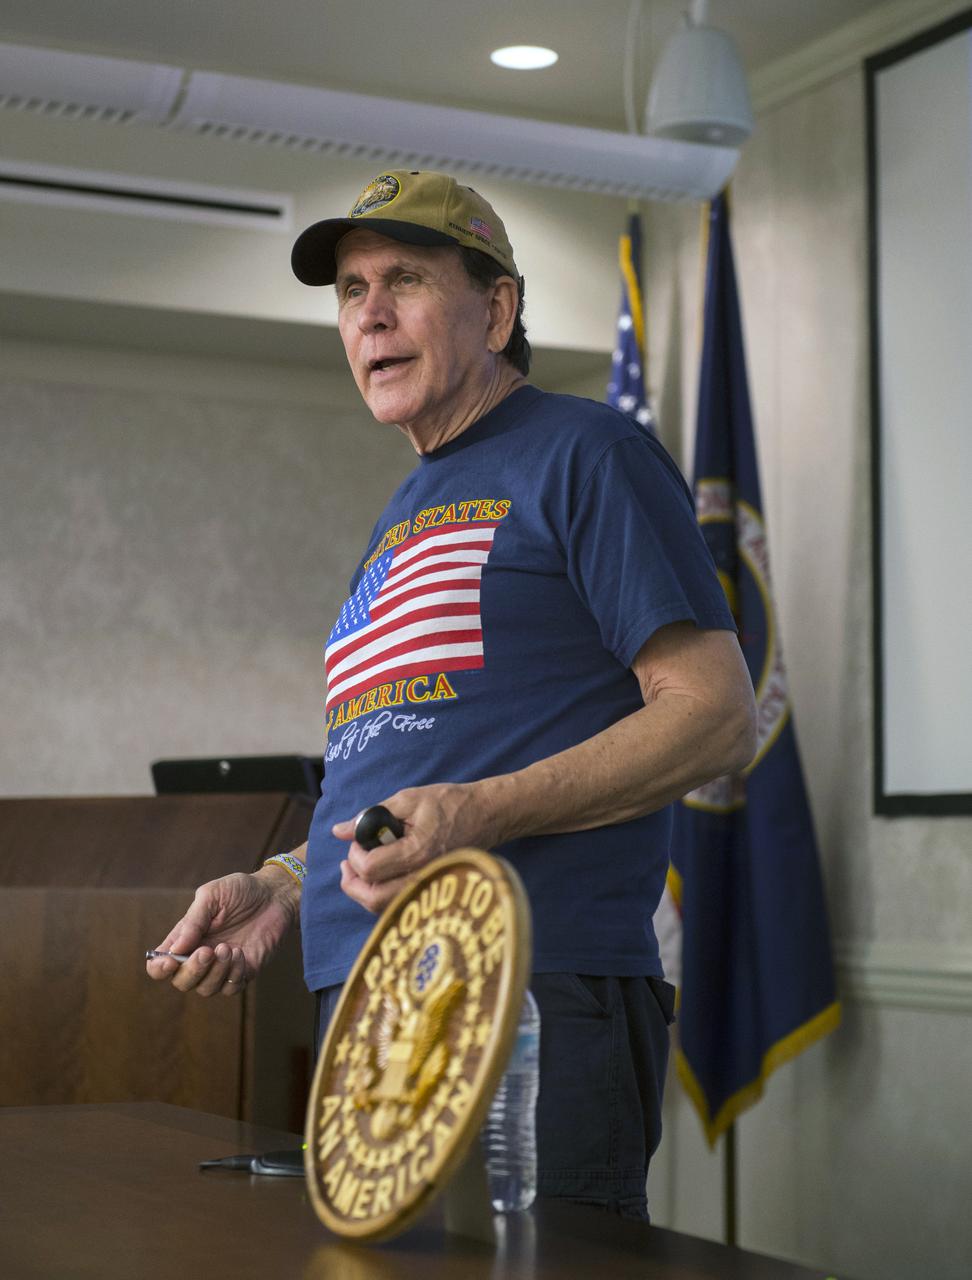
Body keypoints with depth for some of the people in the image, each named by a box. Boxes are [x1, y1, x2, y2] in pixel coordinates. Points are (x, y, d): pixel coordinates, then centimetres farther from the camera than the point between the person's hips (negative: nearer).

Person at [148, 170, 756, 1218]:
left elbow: (719, 717, -10)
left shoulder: (580, 454, -2)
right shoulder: (400, 526, 23)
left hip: (534, 1001, -8)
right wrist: (282, 889, 10)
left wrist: (485, 812, -21)